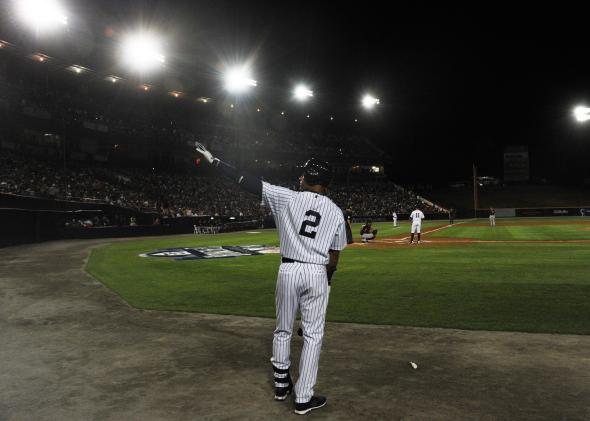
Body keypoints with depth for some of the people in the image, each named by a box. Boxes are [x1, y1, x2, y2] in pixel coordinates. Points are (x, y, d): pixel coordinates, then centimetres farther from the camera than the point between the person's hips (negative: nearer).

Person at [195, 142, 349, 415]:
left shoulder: (287, 198, -3)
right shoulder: (336, 212, 3)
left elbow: (247, 182, -6)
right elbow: (334, 257, 6)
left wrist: (213, 160, 0)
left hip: (288, 270, 0)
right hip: (317, 274, 0)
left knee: (283, 330, 18)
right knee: (312, 336, 8)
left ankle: (281, 385, 33)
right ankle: (303, 399, 11)